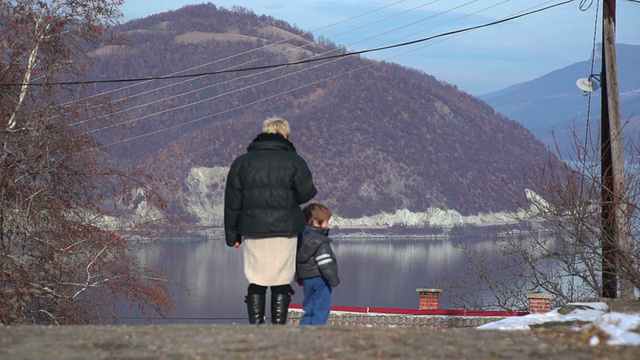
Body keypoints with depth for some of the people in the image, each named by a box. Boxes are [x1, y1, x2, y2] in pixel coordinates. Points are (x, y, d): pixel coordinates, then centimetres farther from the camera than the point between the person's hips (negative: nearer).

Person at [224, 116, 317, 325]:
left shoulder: (242, 162, 7)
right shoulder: (293, 161, -1)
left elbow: (232, 202, 7)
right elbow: (305, 194, -4)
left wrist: (232, 235, 11)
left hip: (253, 232, 2)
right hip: (284, 231, -2)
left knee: (256, 284, 6)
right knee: (281, 284, 3)